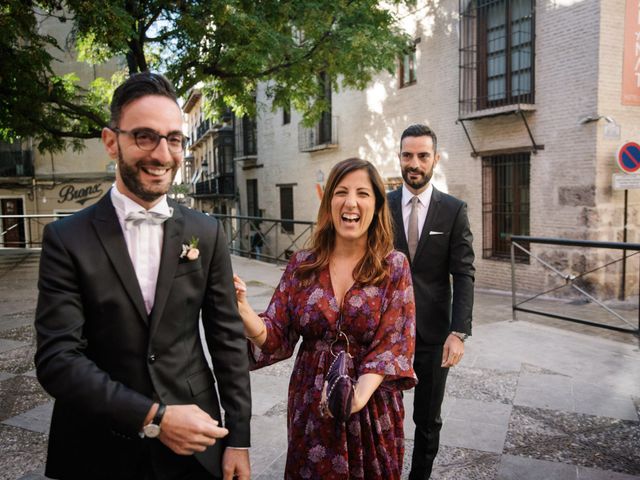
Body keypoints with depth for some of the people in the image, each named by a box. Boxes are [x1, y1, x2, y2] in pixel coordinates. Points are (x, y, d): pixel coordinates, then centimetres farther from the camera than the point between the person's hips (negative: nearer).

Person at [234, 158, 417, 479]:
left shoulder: (394, 266, -8)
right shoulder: (301, 265, -5)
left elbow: (395, 342, -13)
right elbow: (276, 337, -5)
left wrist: (359, 395, -28)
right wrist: (242, 309, -24)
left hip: (372, 406, -1)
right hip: (310, 407, 2)